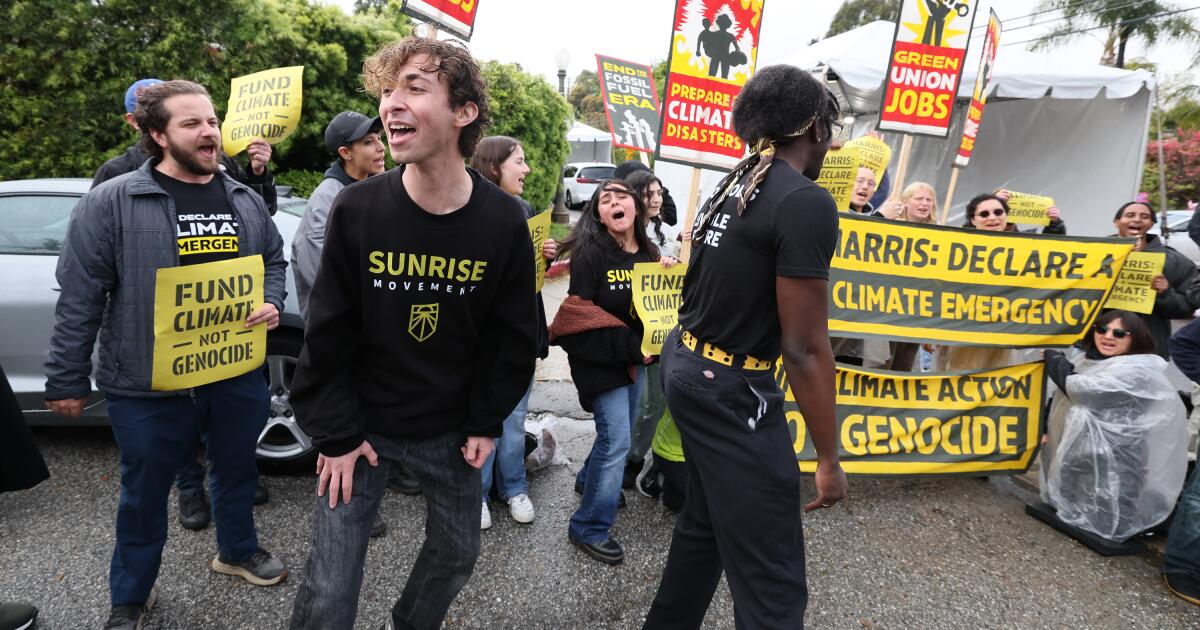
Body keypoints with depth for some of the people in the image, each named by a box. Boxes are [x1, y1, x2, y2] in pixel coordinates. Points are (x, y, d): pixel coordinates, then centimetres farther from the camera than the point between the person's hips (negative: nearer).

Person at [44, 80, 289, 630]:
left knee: (237, 470, 21)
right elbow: (80, 298, -8)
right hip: (149, 384, -3)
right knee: (145, 492, 14)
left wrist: (272, 303, -5)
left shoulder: (246, 201, 5)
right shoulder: (111, 202, -9)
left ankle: (237, 551, 47)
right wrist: (67, 380, -6)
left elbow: (274, 262, 16)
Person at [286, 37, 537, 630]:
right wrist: (335, 433, -8)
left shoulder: (504, 221, -13)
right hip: (362, 425, -2)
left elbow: (513, 336, -3)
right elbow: (327, 335, -9)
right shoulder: (356, 209, -16)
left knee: (457, 553, 19)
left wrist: (487, 423, 0)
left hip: (451, 430, 2)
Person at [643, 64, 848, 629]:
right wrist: (828, 458, -11)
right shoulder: (807, 202, -19)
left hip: (685, 365, 10)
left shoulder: (731, 186, 8)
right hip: (731, 390, -9)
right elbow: (803, 347, -20)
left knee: (705, 522, 26)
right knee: (772, 582, 1)